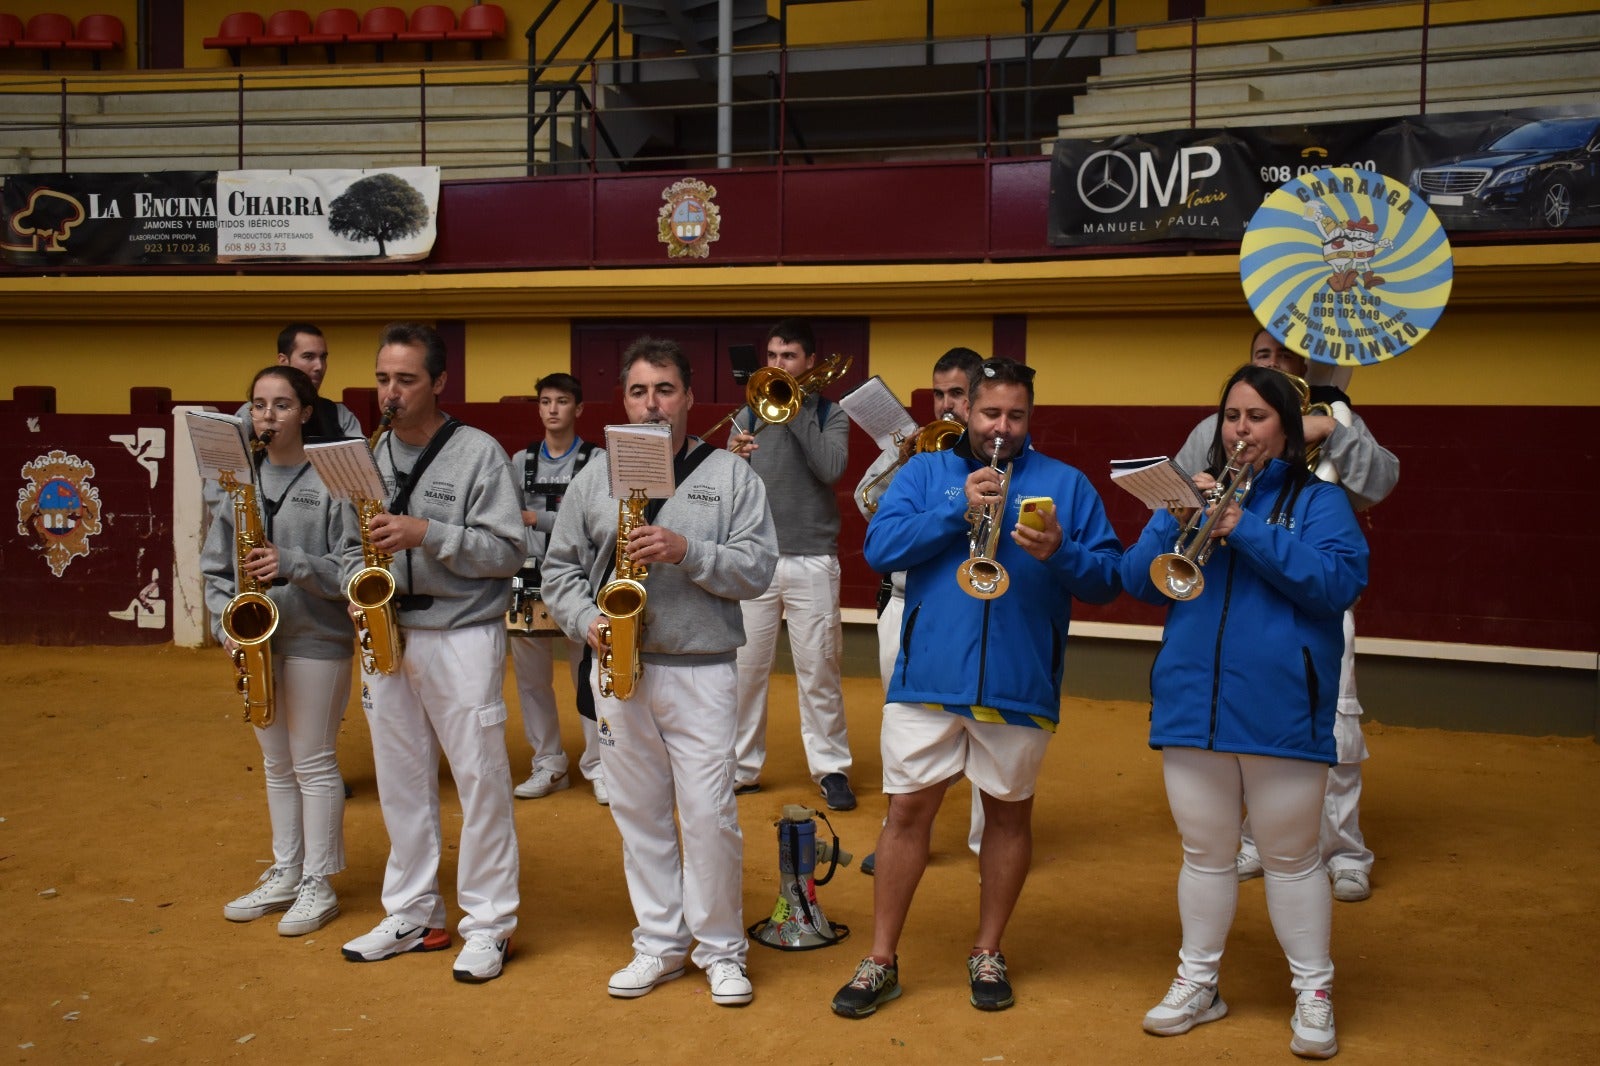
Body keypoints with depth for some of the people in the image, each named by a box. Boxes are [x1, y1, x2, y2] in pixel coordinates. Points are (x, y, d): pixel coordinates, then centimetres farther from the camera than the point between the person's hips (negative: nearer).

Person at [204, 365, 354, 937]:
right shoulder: (239, 478, 7)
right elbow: (215, 566, 8)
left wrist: (291, 564, -25)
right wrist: (226, 621, -6)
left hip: (315, 638, -5)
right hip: (256, 639, 6)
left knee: (313, 763, 2)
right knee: (276, 762, 15)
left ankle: (318, 884, 13)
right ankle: (284, 874, 27)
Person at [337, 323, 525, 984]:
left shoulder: (479, 453, -7)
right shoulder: (370, 457, 10)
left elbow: (509, 551, -12)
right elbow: (353, 542, 17)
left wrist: (425, 533, -21)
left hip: (462, 635, -6)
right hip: (387, 633, 6)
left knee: (480, 779, -1)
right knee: (400, 779, 12)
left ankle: (489, 924, 10)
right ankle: (411, 915, 25)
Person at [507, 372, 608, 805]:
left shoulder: (597, 460, -1)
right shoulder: (521, 461, 10)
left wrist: (538, 518, -16)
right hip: (530, 579, 4)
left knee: (587, 676, 1)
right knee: (532, 678, 8)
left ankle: (597, 765, 12)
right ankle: (548, 765, 19)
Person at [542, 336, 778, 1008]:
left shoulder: (731, 476, 2)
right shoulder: (594, 477, 9)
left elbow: (758, 569, -5)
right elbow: (561, 568, 10)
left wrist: (687, 552, -18)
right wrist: (587, 621, -8)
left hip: (701, 671, -3)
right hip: (619, 668, 3)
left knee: (710, 815, -3)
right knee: (639, 814, 11)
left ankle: (721, 947, 15)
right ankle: (659, 944, 24)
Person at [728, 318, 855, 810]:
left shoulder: (830, 413, 5)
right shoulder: (749, 414, 10)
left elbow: (830, 469, -14)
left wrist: (796, 411, -12)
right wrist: (733, 460, -17)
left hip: (811, 560, -2)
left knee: (818, 672, 1)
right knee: (746, 668, 5)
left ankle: (831, 768, 12)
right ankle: (742, 766, 16)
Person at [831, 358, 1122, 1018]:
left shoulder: (1066, 483, 7)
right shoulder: (925, 472, 8)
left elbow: (1107, 579, 1)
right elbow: (879, 549, -7)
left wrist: (1061, 553, -19)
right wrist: (959, 508, -15)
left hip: (1020, 684, 1)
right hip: (928, 674, 0)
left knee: (1009, 812, 12)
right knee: (908, 810, 3)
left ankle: (988, 952, 29)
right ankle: (881, 961, 15)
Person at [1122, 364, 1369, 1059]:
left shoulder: (1318, 500, 2)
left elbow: (1340, 582, -15)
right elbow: (1138, 581, 4)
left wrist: (1247, 530, -20)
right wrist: (1181, 519, -13)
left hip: (1280, 710, -3)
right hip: (1193, 705, 4)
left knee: (1290, 857, 7)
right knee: (1204, 852, 14)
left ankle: (1313, 993, 22)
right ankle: (1197, 985, 27)